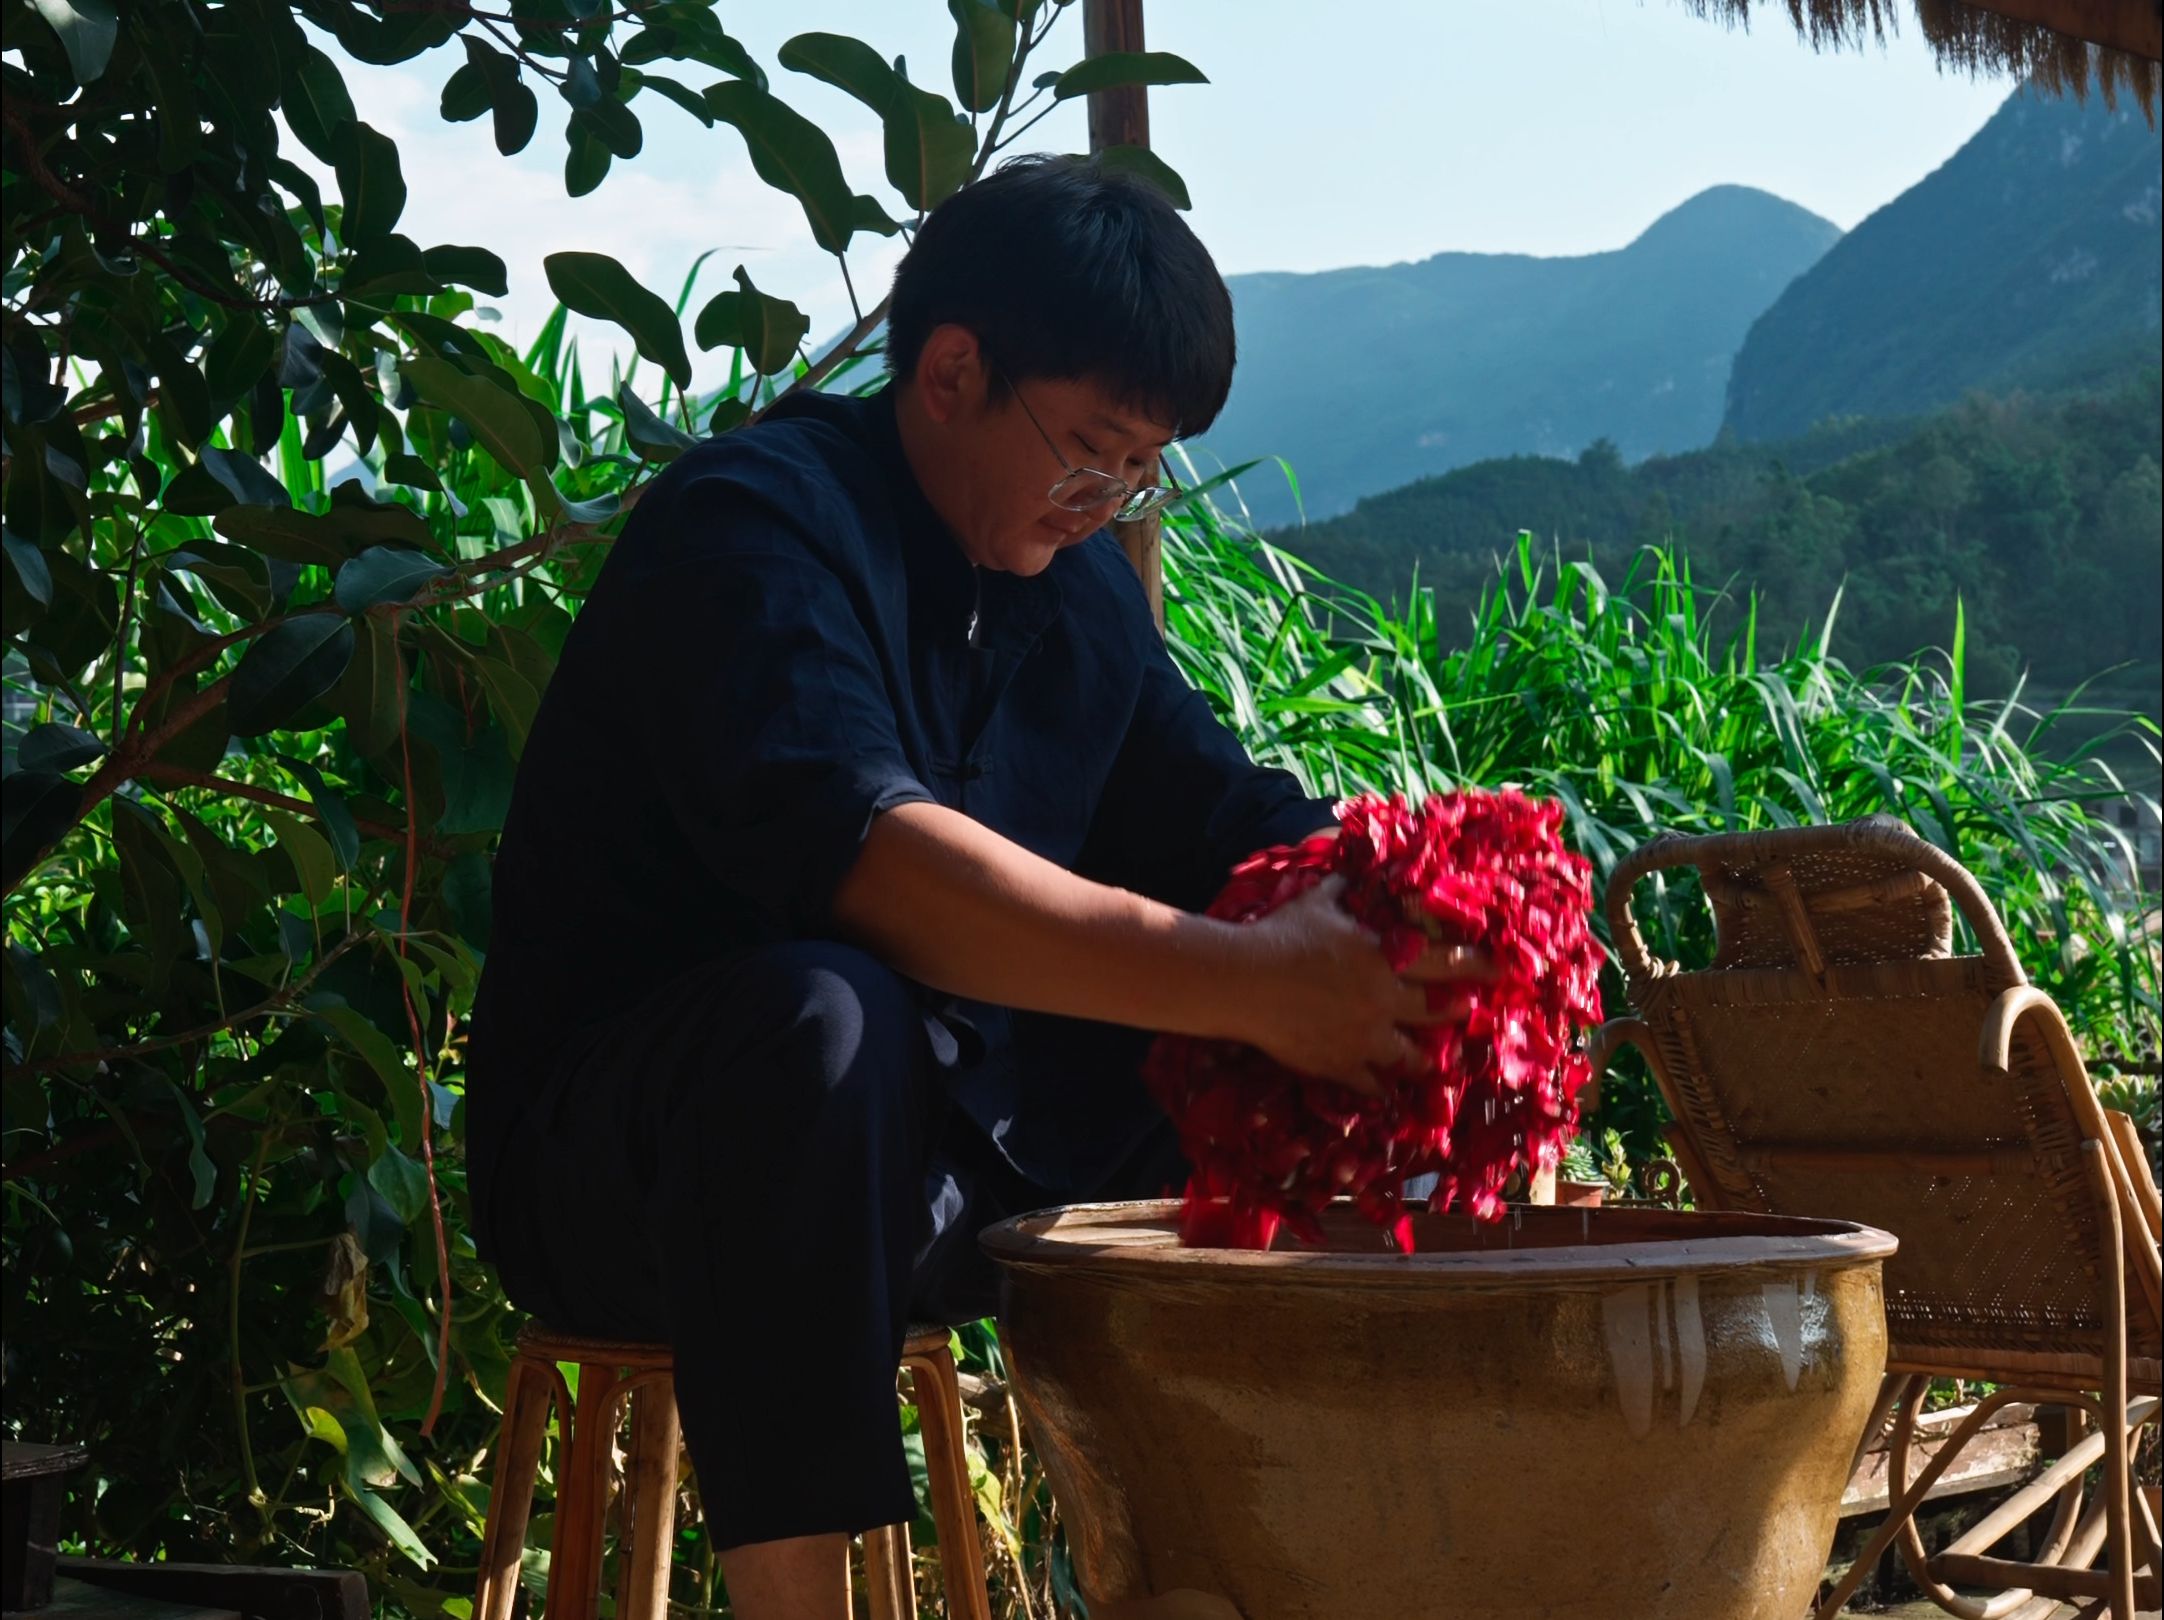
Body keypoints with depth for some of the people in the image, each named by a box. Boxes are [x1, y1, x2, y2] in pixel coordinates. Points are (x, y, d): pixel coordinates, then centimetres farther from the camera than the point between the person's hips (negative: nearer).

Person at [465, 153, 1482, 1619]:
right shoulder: (753, 525, -16)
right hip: (625, 1159, -8)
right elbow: (870, 862, -33)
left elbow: (1229, 825, 10)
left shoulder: (1078, 584, 10)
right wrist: (1255, 985, -39)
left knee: (1347, 1044, -1)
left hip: (942, 1153, 8)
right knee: (824, 1017, -39)